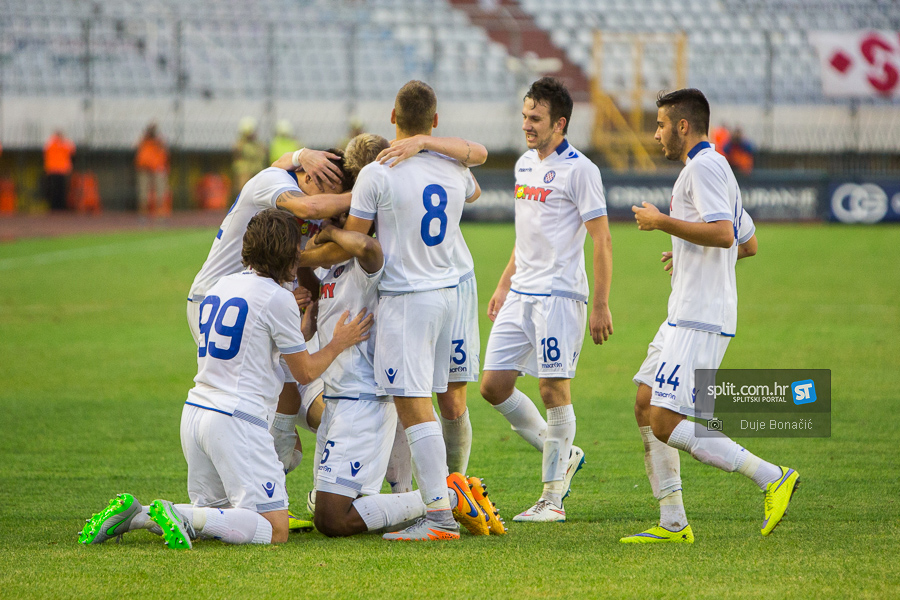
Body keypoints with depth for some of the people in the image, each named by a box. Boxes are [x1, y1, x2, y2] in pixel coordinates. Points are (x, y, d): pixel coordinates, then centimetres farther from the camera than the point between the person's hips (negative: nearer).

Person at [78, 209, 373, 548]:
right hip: (235, 419, -8)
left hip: (194, 413, 8)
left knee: (213, 513, 21)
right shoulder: (278, 299, -7)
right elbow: (305, 372, 3)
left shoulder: (221, 287, 15)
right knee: (275, 530, -9)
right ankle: (180, 517, -26)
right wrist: (338, 344, 21)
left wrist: (297, 317, 40)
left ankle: (133, 514, 0)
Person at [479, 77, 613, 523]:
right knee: (494, 386, 3)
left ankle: (552, 498, 1)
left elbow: (602, 241, -10)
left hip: (559, 294, -8)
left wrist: (601, 306, -14)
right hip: (520, 294, 8)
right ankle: (561, 455, 20)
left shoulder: (579, 169, -10)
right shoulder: (525, 164, 15)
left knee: (553, 388, -6)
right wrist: (505, 284, 23)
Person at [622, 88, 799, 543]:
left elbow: (724, 233, -27)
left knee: (666, 424, -15)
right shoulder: (714, 167, 21)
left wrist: (662, 222, -18)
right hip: (687, 315, 11)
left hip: (700, 320, -11)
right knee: (646, 408, 11)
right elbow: (747, 241, 29)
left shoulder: (704, 166, -12)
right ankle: (673, 523, 10)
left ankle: (771, 477, -14)